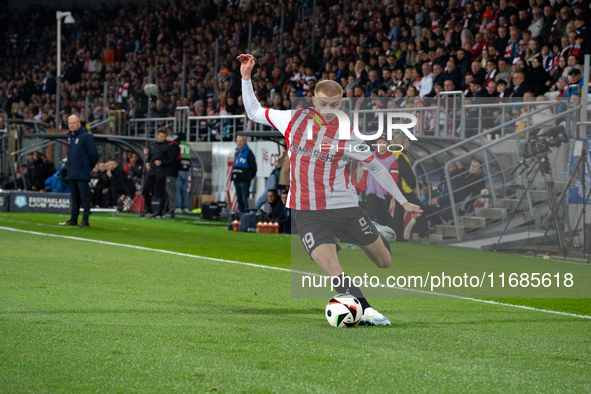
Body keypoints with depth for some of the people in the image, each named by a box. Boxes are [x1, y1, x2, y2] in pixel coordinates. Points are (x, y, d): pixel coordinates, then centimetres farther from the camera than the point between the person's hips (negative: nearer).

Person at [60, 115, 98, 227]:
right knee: (74, 197, 12)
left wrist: (88, 167, -1)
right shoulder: (69, 137, 14)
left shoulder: (86, 137, -11)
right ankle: (73, 219, 17)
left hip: (82, 173, -8)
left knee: (84, 196, -5)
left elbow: (93, 155, -10)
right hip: (71, 173, 8)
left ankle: (85, 220, -3)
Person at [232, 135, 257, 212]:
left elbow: (253, 167, -5)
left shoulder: (248, 153, -5)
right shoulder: (236, 153, 18)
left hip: (244, 181, -8)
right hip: (237, 181, 8)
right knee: (239, 199, 11)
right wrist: (233, 177, 14)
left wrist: (250, 177, -3)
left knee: (245, 199, -12)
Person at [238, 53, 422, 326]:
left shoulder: (347, 135, -5)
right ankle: (365, 311, -17)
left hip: (344, 207, 0)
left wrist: (403, 202, 6)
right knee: (330, 265, -23)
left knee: (385, 262, 9)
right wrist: (246, 77, 6)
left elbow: (377, 168, 5)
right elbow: (254, 112, 15)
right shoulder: (294, 119, 1)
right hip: (307, 212, 0)